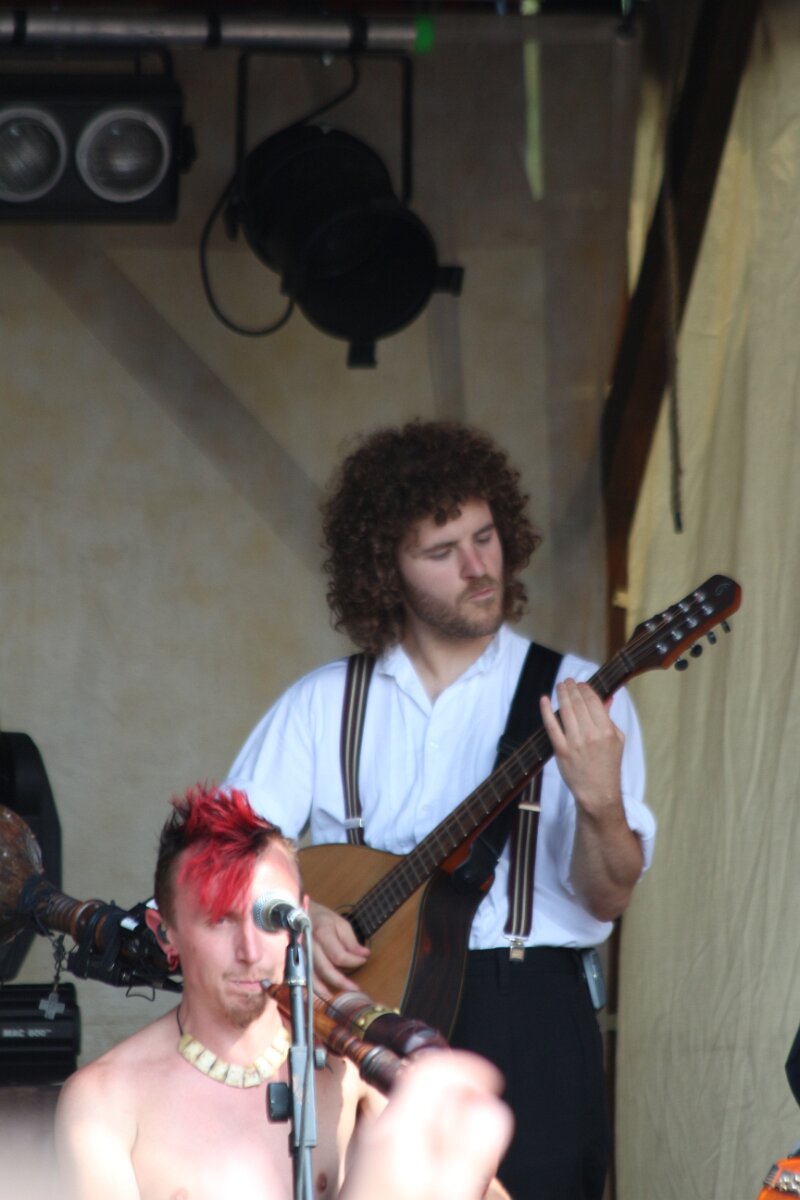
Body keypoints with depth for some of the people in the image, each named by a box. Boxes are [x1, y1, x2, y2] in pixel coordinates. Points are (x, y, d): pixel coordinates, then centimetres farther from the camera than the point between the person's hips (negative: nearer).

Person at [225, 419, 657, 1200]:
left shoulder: (575, 697, 4)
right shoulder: (322, 705, 11)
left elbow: (605, 900, -5)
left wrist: (600, 801, -25)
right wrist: (293, 913, -11)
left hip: (525, 1012, -1)